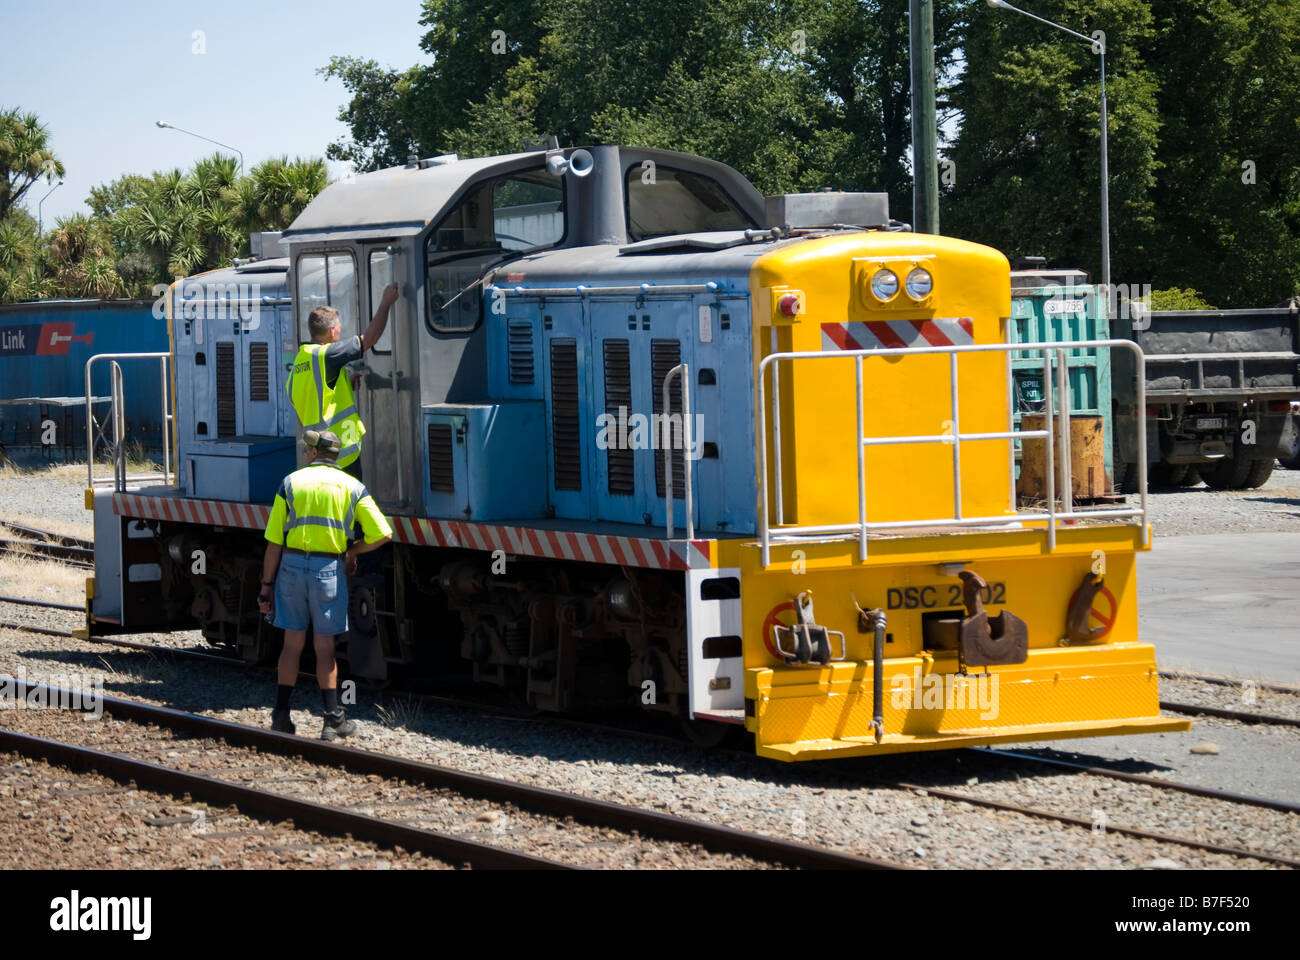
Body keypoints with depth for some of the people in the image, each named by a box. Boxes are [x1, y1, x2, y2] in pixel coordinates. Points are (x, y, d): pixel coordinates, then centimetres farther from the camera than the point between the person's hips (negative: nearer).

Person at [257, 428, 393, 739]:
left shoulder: (291, 483, 5)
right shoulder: (352, 487, 4)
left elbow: (274, 542, 2)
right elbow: (382, 534, -4)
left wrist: (267, 585, 5)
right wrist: (352, 551, 13)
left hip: (292, 565, 1)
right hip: (329, 569, -1)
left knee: (293, 644, 10)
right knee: (324, 647, 6)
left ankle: (281, 716, 11)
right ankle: (333, 719, 4)